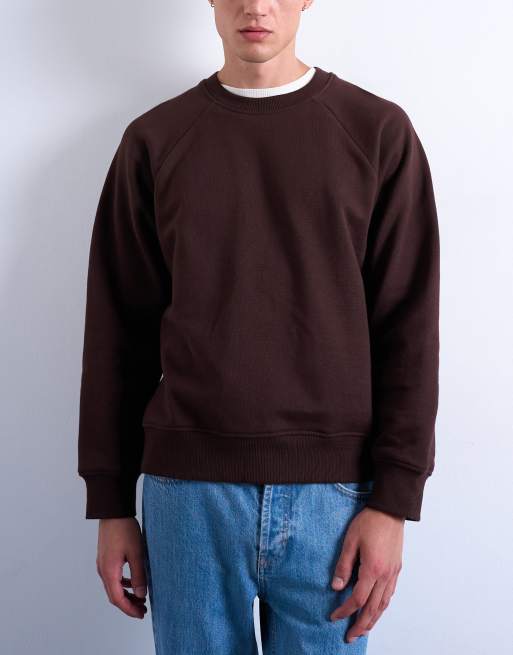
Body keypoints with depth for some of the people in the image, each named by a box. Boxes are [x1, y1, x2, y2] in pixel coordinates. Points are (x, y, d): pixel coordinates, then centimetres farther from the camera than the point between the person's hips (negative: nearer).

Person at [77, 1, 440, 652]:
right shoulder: (153, 140, 5)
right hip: (187, 490, 1)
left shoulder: (379, 132, 2)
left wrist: (395, 500, -6)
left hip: (332, 497, 0)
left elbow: (408, 329, -1)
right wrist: (111, 504, 5)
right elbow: (118, 332, 5)